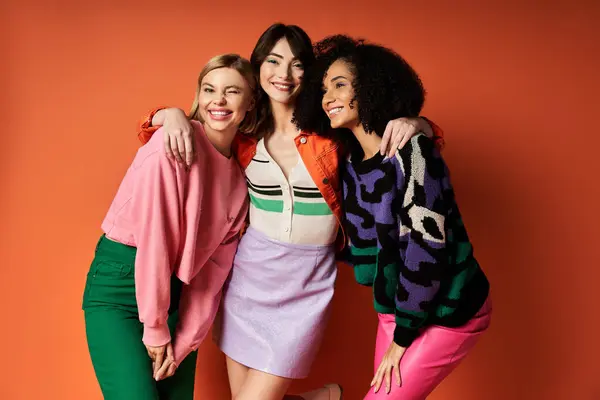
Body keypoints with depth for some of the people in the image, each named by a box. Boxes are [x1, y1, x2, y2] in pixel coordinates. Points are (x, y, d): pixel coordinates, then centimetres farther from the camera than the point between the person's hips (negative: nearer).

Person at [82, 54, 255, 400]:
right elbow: (152, 235, -18)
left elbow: (214, 269, 2)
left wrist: (184, 343, -2)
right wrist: (156, 330, -14)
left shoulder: (240, 177, 4)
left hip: (174, 291, 6)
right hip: (118, 286, -5)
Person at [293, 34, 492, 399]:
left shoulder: (412, 149, -21)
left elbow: (426, 246, -23)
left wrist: (403, 336, -16)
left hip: (447, 310, -6)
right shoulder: (351, 164, 1)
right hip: (396, 308, 7)